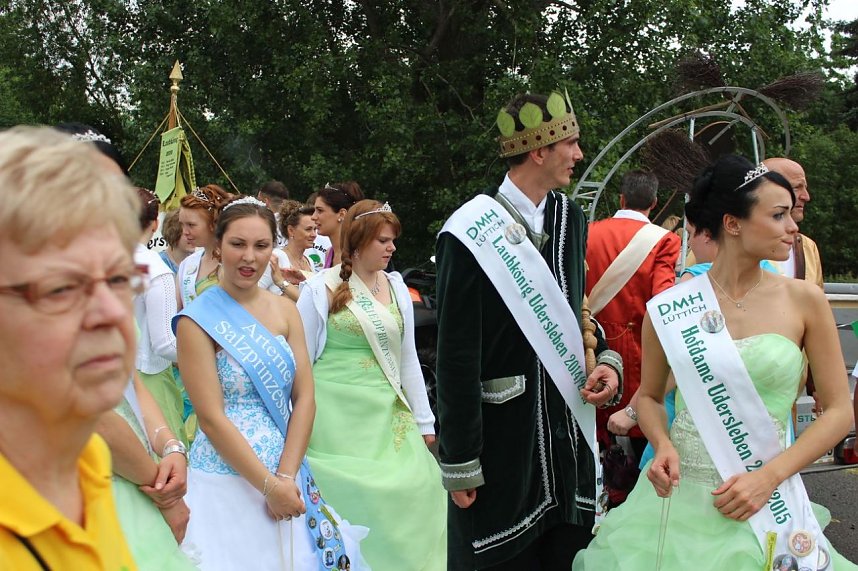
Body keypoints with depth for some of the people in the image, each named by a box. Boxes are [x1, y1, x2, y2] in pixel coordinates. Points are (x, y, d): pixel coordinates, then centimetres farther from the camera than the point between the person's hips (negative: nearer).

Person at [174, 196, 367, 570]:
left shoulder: (285, 310, 5)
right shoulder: (197, 321, -10)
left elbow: (305, 398, 1)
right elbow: (211, 418, -13)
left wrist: (285, 477, -9)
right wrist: (269, 485, -15)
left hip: (288, 475, 5)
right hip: (226, 480, -5)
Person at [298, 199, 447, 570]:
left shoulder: (396, 288, 7)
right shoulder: (321, 288, -5)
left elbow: (408, 358, 11)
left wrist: (424, 421, 11)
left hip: (388, 414, 4)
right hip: (337, 414, -4)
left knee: (409, 493, 2)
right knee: (348, 498, 1)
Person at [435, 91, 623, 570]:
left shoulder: (570, 219, 7)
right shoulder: (473, 234, -15)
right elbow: (456, 356, -14)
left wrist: (606, 360, -1)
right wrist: (460, 464, -12)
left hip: (570, 435, 6)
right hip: (502, 439, -6)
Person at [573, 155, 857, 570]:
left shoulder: (804, 301, -4)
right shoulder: (669, 308, -4)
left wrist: (768, 477, -12)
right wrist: (663, 447, -9)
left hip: (765, 500, 0)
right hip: (679, 492, 0)